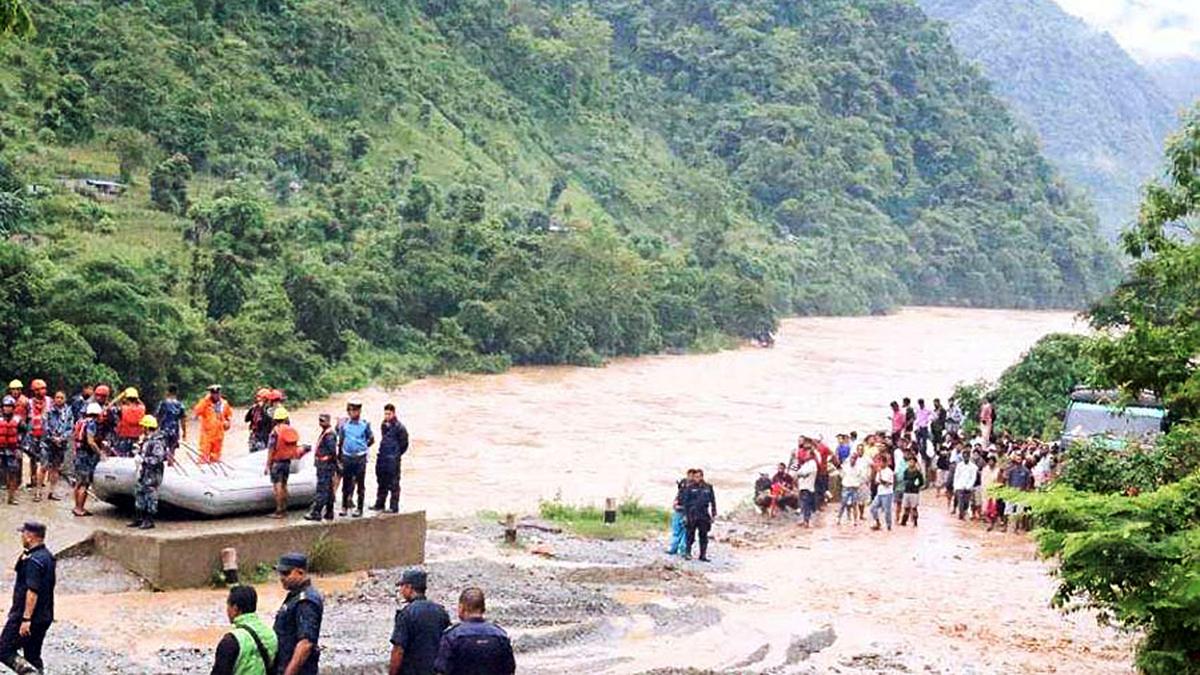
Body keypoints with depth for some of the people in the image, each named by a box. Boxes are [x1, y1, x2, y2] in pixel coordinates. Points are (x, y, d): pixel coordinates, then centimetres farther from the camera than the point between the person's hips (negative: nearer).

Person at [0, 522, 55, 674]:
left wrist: (26, 619, -26)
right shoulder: (48, 556, 10)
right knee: (33, 655, 15)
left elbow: (32, 592, -25)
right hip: (44, 617, 9)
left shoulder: (33, 561, -20)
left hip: (27, 616, -9)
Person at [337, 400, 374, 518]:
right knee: (346, 483, 8)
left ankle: (359, 508, 10)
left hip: (360, 458, -2)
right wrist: (339, 456, 12)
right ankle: (344, 506, 19)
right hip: (347, 458, 2)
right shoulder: (344, 424, 3)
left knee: (360, 484, 3)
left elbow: (371, 440, 9)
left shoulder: (365, 424, -2)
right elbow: (340, 441, 11)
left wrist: (362, 447, 6)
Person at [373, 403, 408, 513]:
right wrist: (382, 452, 16)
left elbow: (404, 443, -7)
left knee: (393, 484, -3)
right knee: (381, 482, 16)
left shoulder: (399, 426, -12)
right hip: (382, 458, 8)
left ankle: (394, 507, 2)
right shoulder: (383, 425, 10)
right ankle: (379, 504, 26)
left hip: (393, 459, -8)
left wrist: (396, 454, 0)